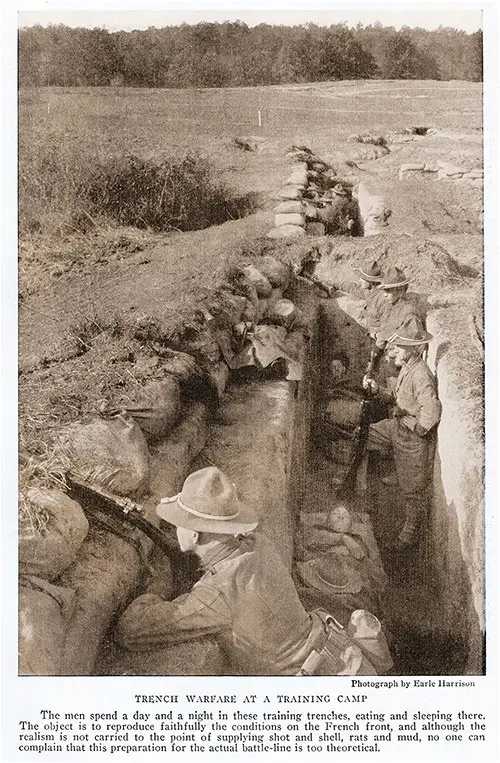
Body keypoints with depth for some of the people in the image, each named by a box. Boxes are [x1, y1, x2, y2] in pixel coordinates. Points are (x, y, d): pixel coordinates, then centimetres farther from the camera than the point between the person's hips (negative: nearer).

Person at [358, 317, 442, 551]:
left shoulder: (421, 375, -28)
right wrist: (377, 389, 1)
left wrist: (417, 431, -21)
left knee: (412, 488, 6)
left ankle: (411, 531, 26)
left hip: (412, 437, -9)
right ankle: (358, 486, 27)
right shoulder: (406, 367, 3)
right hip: (396, 426, 9)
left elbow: (431, 413, -37)